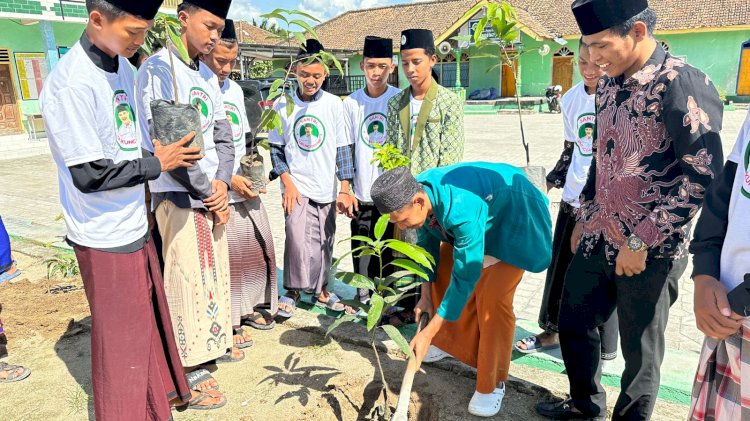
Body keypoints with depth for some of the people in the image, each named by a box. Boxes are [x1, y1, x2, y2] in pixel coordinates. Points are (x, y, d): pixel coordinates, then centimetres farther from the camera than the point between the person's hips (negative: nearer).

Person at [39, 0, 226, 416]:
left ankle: (162, 395, 42)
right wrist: (156, 164, -12)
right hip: (106, 238, -8)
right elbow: (89, 174, -22)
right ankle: (124, 411, 31)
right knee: (120, 335, 9)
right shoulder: (73, 82, -22)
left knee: (152, 318, 21)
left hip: (134, 225, 8)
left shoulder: (123, 67, 5)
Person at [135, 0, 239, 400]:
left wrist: (223, 182, -4)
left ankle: (215, 340, 32)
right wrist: (208, 192, -12)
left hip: (214, 193, 7)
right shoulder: (157, 70, -12)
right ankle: (189, 364, 15)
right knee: (188, 277, 0)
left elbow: (223, 135, 10)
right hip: (180, 197, -7)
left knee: (216, 270, 15)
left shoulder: (207, 75, 11)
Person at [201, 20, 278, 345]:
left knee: (258, 248, 12)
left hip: (247, 189, 8)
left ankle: (250, 308, 30)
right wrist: (228, 179, -15)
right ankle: (229, 322, 14)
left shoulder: (235, 89, 12)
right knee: (226, 256, -2)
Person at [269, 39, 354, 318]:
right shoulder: (283, 104, -1)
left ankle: (320, 289, 30)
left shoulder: (334, 104, 0)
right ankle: (292, 290, 7)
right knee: (297, 238, -15)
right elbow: (275, 148, 3)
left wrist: (344, 189, 0)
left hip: (326, 189, 2)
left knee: (324, 243, 10)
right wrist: (287, 181, -8)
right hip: (297, 187, -1)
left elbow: (343, 148, 2)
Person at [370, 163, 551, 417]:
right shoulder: (416, 191, -20)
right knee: (443, 271, 9)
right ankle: (451, 343, 30)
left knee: (492, 298, -15)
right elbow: (427, 244, -2)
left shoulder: (462, 211, -43)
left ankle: (492, 384, 1)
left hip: (514, 218, -7)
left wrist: (428, 334, -33)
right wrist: (426, 294, 1)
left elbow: (465, 278, -36)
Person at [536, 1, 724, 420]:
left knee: (640, 349, 9)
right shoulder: (609, 85, 7)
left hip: (651, 251, -7)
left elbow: (703, 175, -21)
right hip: (599, 240, 8)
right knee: (573, 322, 18)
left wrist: (641, 242, -19)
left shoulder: (682, 83, -16)